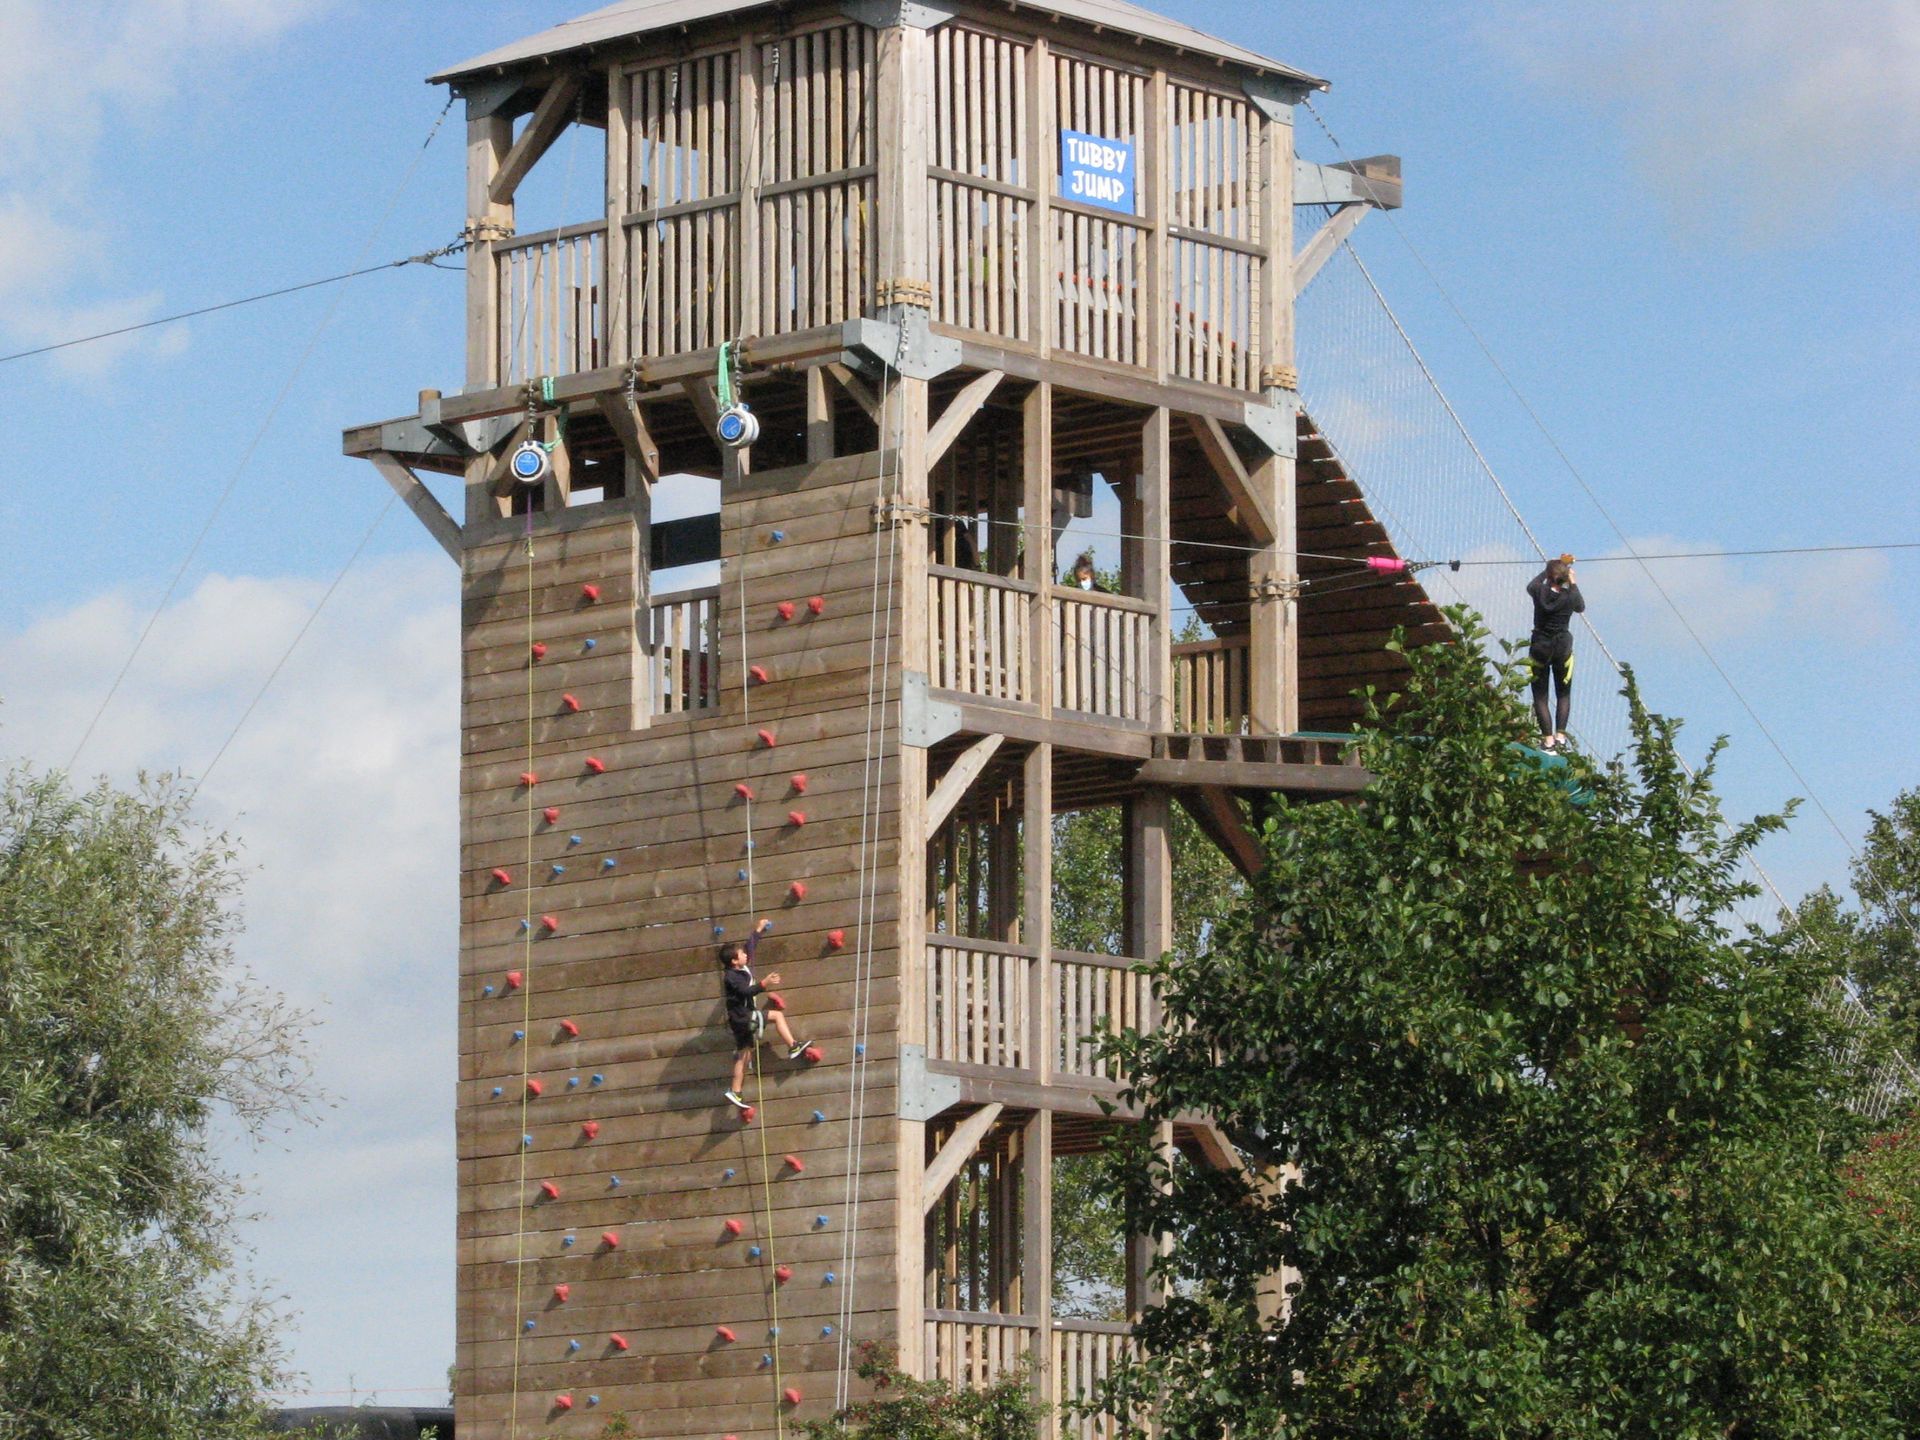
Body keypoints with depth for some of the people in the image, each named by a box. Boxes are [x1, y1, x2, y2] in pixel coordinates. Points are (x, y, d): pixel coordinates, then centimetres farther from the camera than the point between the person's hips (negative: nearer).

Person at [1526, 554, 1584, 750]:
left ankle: (1547, 738, -6)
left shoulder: (1540, 592, -11)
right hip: (1563, 648, 1)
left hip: (1539, 647, -1)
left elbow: (1531, 585, 14)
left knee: (1540, 696, 6)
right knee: (1563, 694, 16)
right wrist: (1573, 583, 19)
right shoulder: (1569, 596, -10)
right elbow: (1581, 608, 13)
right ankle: (1560, 735, 2)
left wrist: (1550, 569, 23)